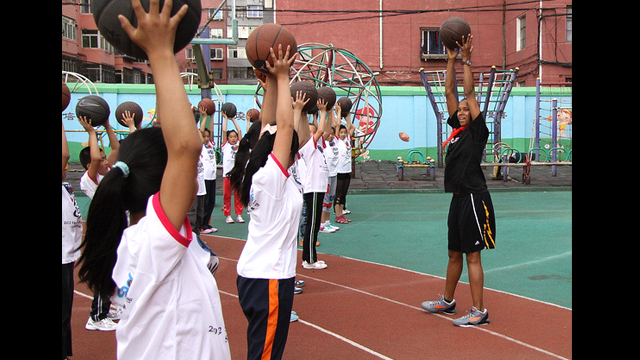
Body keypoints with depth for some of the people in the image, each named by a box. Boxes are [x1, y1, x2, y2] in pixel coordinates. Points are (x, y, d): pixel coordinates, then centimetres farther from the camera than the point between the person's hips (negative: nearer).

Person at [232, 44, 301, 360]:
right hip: (269, 278, -9)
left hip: (254, 273, 9)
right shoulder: (272, 177, -17)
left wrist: (273, 79, 4)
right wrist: (281, 77, -15)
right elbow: (285, 126, -21)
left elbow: (269, 124, 8)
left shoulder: (258, 172, 4)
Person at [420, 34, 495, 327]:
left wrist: (467, 59, -10)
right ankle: (447, 302, 32)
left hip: (474, 199, -8)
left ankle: (479, 312, 4)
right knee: (454, 253, 18)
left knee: (472, 256, -4)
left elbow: (469, 93, -12)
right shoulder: (457, 129, 12)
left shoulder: (477, 131, -6)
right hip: (458, 198, 8)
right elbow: (449, 92, 12)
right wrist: (451, 60, 9)